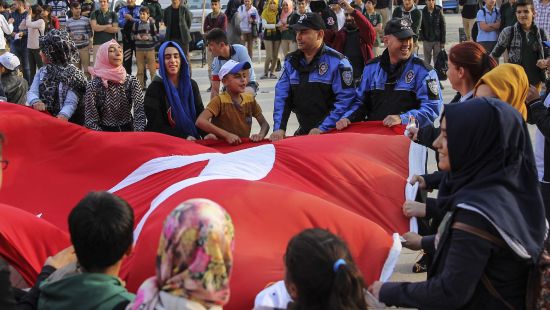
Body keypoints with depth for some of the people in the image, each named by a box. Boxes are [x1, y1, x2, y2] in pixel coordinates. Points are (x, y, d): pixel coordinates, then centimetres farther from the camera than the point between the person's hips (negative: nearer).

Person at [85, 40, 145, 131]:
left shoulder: (132, 81, 1)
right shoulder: (94, 85, -6)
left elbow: (140, 114, -5)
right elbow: (90, 120, -7)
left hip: (128, 131, 2)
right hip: (105, 134, -2)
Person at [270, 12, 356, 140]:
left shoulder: (337, 62, -9)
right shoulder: (291, 61, 9)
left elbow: (345, 100, -16)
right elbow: (282, 97, 6)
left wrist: (323, 129, -21)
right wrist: (279, 128, -8)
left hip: (332, 133, -5)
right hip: (303, 133, 5)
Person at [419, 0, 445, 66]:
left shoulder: (439, 11, -6)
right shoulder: (423, 12, -3)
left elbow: (443, 27, -3)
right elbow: (421, 27, 3)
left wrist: (443, 41, -5)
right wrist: (422, 38, -5)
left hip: (437, 40, -1)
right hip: (427, 40, 1)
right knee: (427, 60, 8)